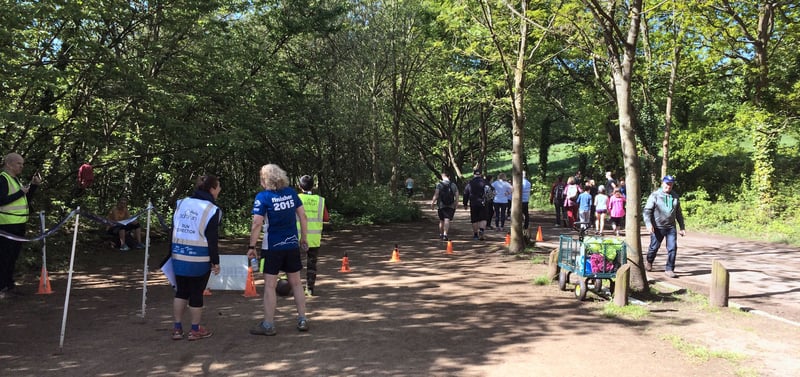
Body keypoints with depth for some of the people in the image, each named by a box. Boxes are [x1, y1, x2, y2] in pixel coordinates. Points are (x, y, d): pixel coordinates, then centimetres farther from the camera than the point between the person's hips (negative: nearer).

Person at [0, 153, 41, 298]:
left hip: (18, 225, 10)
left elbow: (26, 197, 20)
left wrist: (34, 185, 8)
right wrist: (20, 192, -20)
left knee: (13, 256, 16)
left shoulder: (15, 179, 17)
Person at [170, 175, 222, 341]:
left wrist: (173, 253, 19)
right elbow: (212, 239, -11)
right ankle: (195, 330, 17)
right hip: (200, 259, -5)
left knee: (181, 292, 15)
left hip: (179, 256, 5)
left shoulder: (181, 203, 7)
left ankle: (177, 329, 20)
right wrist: (215, 262, -4)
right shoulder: (212, 210, -10)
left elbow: (173, 231, 12)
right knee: (196, 294, 6)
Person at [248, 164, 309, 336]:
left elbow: (257, 223, -16)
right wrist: (304, 238, 14)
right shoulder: (291, 192, 3)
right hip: (292, 245, 5)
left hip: (272, 247, -4)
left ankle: (268, 325, 10)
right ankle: (302, 320, 20)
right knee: (296, 283, 14)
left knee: (269, 286, 4)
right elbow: (303, 216, 5)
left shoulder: (262, 197, -10)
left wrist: (251, 247, -10)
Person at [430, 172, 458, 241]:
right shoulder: (454, 185, 3)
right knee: (447, 220, -6)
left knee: (441, 221, 14)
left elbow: (436, 195, -9)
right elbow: (457, 196, 2)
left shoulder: (439, 185, -4)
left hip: (441, 205, 0)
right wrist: (456, 204, 13)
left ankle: (441, 235, 28)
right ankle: (445, 235, -20)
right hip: (451, 206, 0)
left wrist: (432, 202, 2)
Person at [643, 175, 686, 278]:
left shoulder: (675, 197, 12)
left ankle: (669, 269, 3)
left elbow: (678, 214, 19)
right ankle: (648, 262, 37)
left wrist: (682, 227, 16)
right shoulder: (655, 195, -3)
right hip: (658, 227, -3)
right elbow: (647, 211, -8)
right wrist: (648, 224, -20)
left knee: (673, 248, -7)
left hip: (671, 227, 3)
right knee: (654, 247, 9)